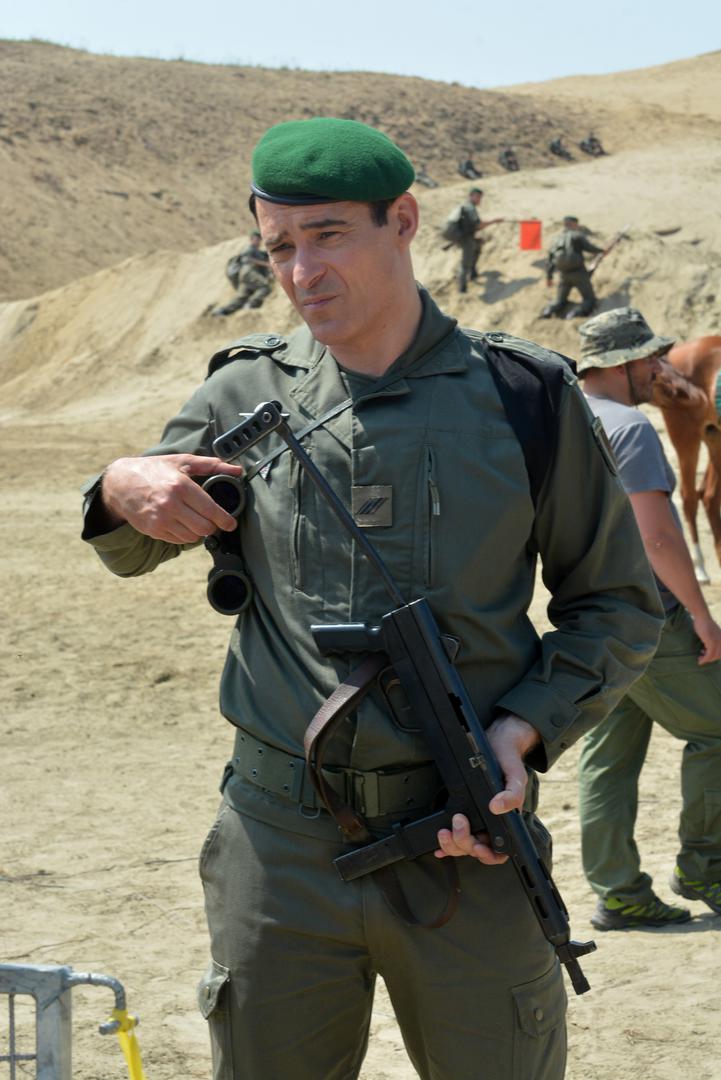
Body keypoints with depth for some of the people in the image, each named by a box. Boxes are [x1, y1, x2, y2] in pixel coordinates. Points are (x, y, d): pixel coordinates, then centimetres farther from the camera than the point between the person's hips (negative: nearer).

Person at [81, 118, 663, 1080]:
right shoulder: (246, 395, 4)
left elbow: (620, 605, 5)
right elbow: (132, 551, 17)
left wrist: (522, 730, -11)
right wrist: (120, 491, -7)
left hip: (468, 843, -1)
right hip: (280, 845, 2)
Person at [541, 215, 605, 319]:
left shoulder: (556, 239, 12)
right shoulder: (577, 236, -2)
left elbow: (549, 260, 12)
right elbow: (589, 248, -9)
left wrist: (549, 277, 19)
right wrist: (601, 251, 10)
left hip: (564, 275, 5)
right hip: (578, 273, -5)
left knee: (559, 301, 18)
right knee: (589, 299, 4)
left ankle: (547, 312, -12)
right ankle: (576, 313, -22)